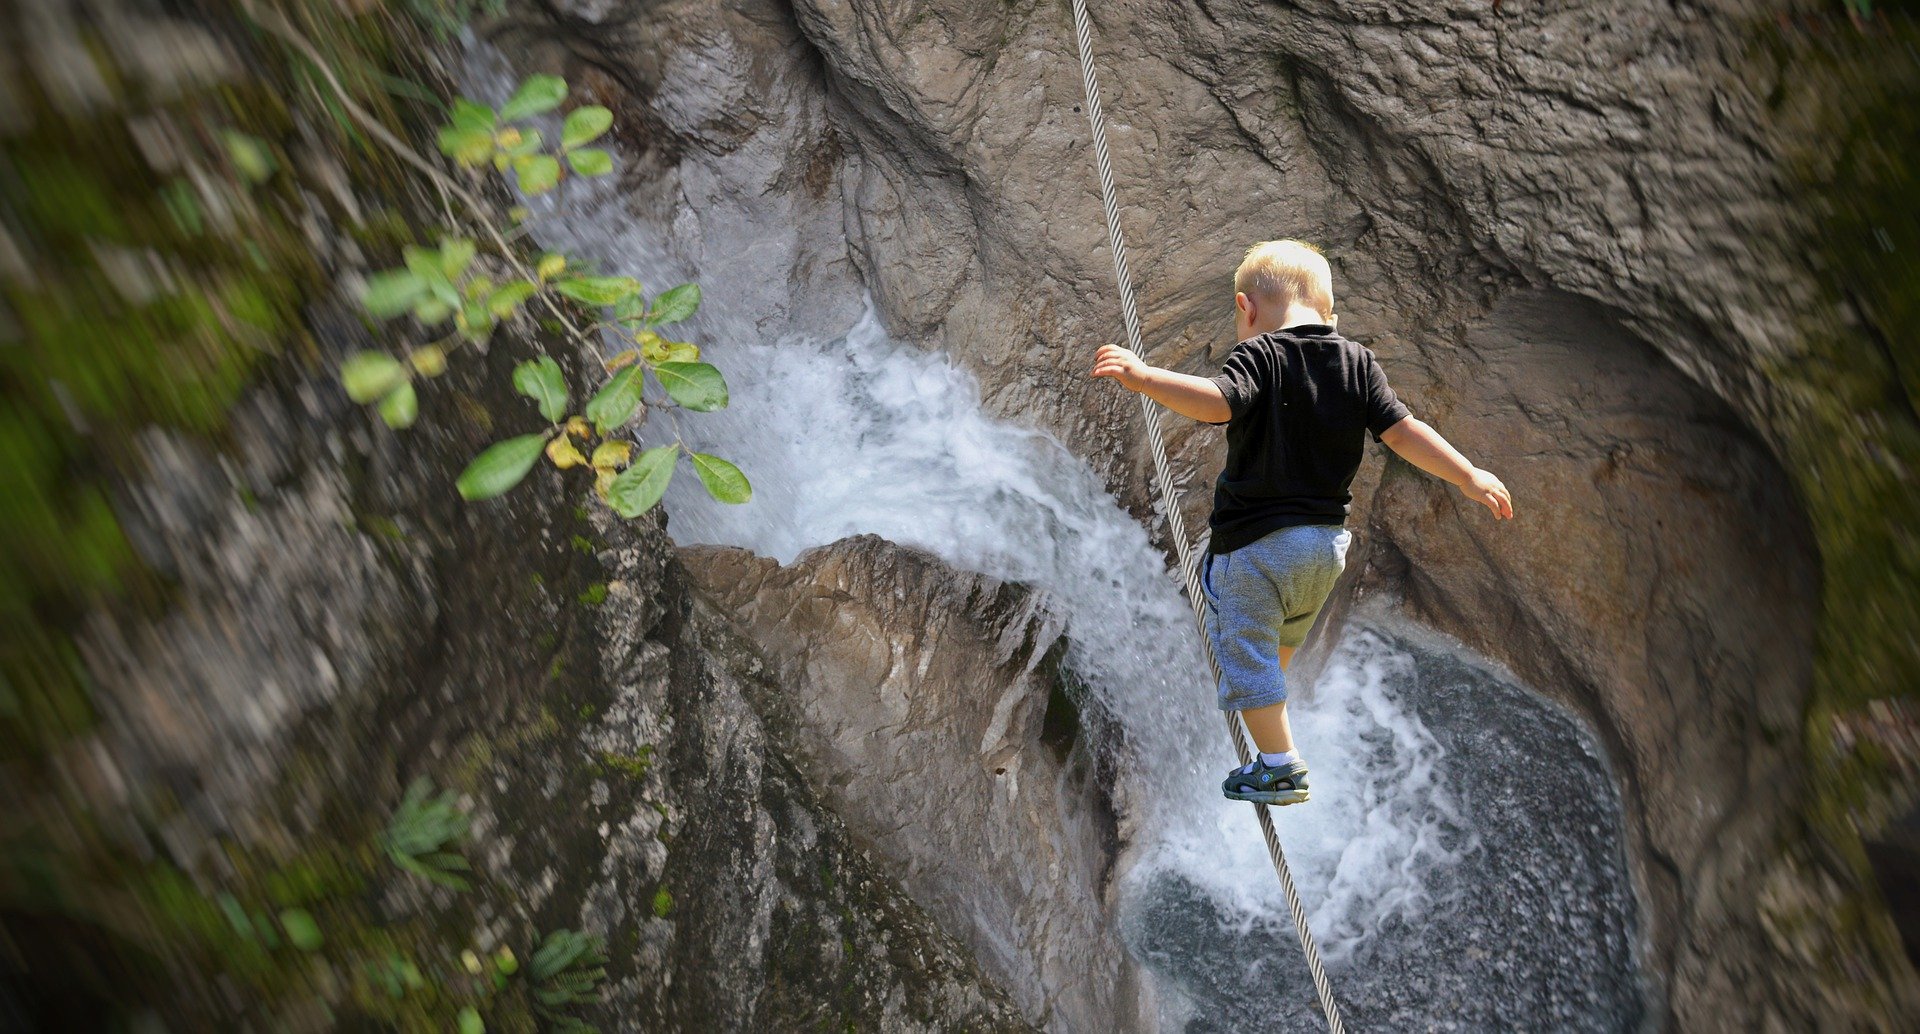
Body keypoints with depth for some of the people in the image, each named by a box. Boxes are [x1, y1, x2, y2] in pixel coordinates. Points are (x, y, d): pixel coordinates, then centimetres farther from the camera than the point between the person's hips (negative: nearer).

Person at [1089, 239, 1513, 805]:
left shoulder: (1257, 357, -12)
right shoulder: (1357, 362, 3)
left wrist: (1143, 376, -39)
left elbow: (1217, 401, -32)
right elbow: (1402, 432, -2)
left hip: (1254, 543, -7)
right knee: (1283, 639, 31)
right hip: (1326, 542, 7)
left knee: (1246, 653, 7)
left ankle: (1280, 767, 10)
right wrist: (1469, 477, 6)